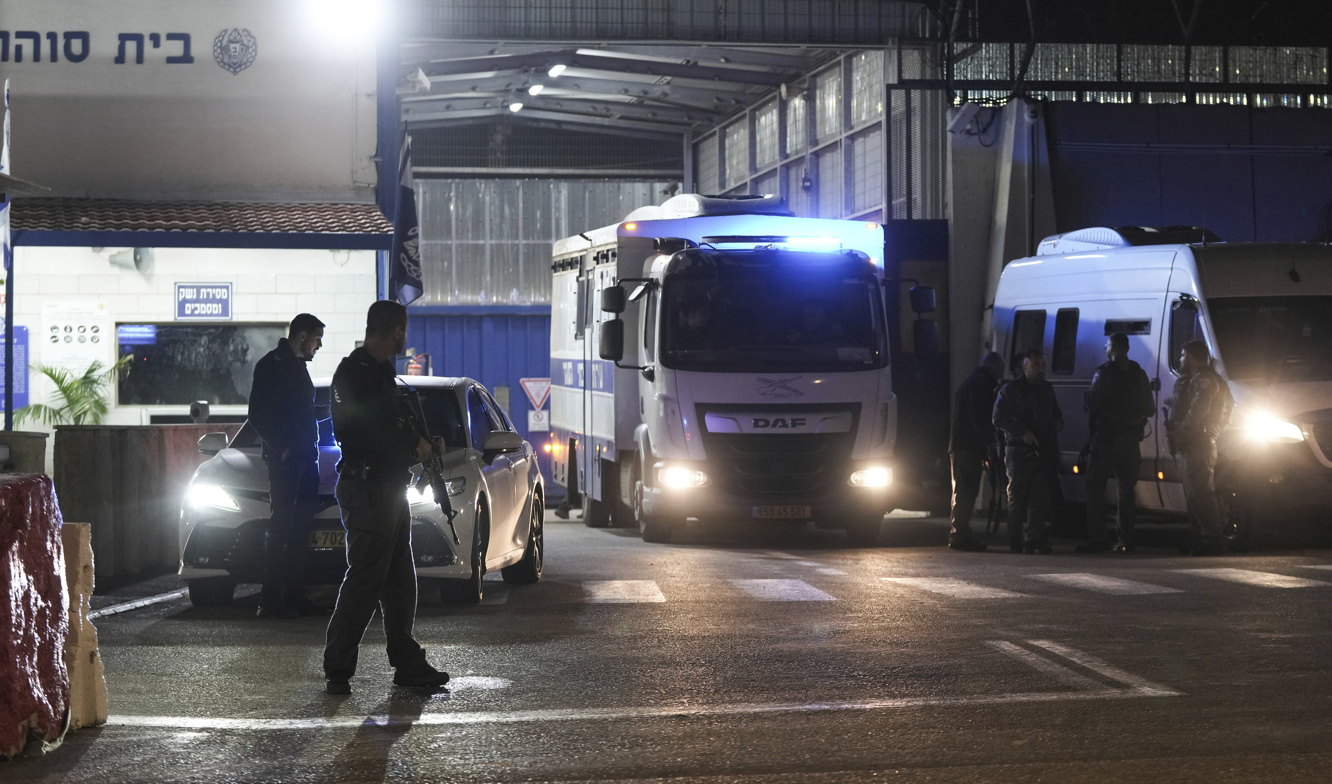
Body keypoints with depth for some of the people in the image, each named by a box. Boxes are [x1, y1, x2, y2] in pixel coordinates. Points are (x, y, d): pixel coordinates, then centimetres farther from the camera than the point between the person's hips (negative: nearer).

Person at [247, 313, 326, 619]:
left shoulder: (297, 366, 20)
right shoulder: (271, 365, -7)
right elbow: (258, 416, -13)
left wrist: (311, 449, 13)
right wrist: (283, 449, -17)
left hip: (305, 459, 9)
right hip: (284, 460, -9)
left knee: (299, 529, 8)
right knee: (281, 526, -9)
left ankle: (295, 596, 12)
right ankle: (270, 601, -9)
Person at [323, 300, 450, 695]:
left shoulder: (382, 372, 18)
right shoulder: (354, 373, -13)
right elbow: (369, 432, -21)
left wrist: (424, 443, 9)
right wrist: (414, 446, -10)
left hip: (390, 488, 10)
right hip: (366, 488, -10)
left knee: (400, 580, 13)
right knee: (364, 580, -9)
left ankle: (408, 664, 20)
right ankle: (337, 669, -4)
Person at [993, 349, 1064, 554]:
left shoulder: (1047, 389, 18)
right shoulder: (1011, 389, 1)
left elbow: (1057, 416, 28)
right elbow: (999, 418, -7)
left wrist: (1055, 426, 5)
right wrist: (1022, 432, -15)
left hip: (1042, 451, 4)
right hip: (1019, 451, -4)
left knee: (1040, 498, -4)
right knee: (1017, 497, -1)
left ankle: (1033, 539, -3)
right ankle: (1016, 542, 4)